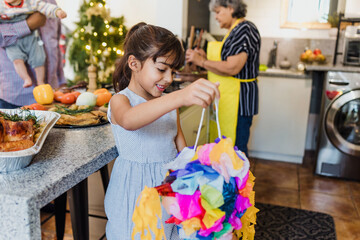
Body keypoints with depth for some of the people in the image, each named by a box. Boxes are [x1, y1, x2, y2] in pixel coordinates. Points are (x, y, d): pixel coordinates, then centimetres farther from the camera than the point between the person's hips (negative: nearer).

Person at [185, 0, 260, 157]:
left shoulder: (244, 29, -15)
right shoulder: (235, 30, 16)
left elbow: (232, 68, -24)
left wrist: (202, 61, -15)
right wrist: (206, 58, 6)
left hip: (238, 99, -10)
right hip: (226, 100, 10)